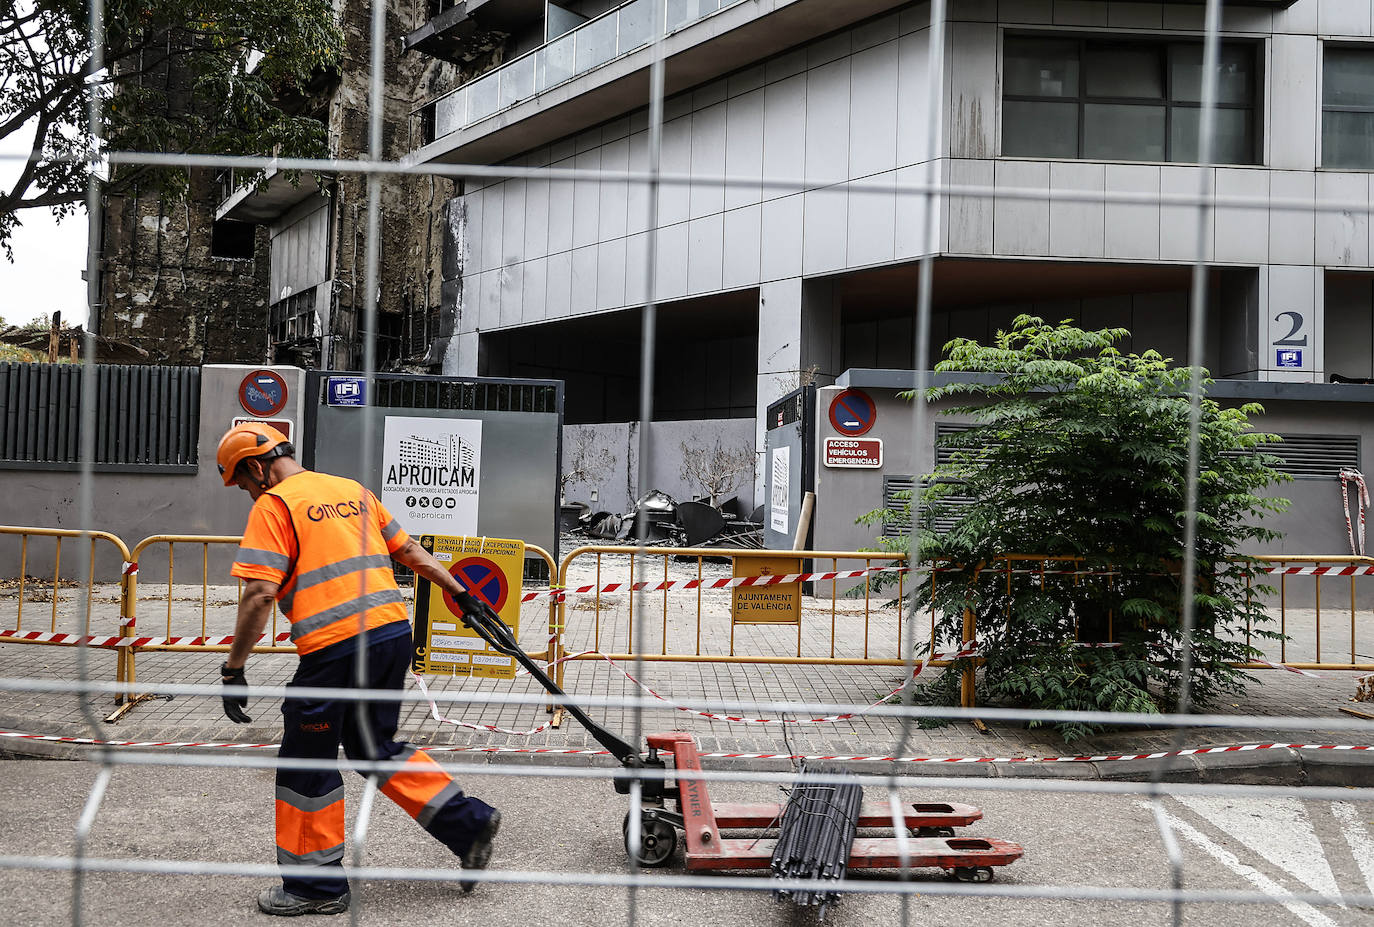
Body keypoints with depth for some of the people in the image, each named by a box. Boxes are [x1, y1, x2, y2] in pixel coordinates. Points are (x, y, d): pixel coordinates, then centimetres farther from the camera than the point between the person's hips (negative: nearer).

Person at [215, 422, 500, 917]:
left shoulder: (273, 505, -2)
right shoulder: (353, 490, 19)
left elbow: (260, 594, -11)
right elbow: (410, 551, 21)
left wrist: (234, 668, -8)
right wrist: (459, 592, 28)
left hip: (336, 648, -8)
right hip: (394, 631, 8)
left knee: (308, 764, 7)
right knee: (375, 747, 21)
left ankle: (316, 885, 16)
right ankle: (469, 823, 16)